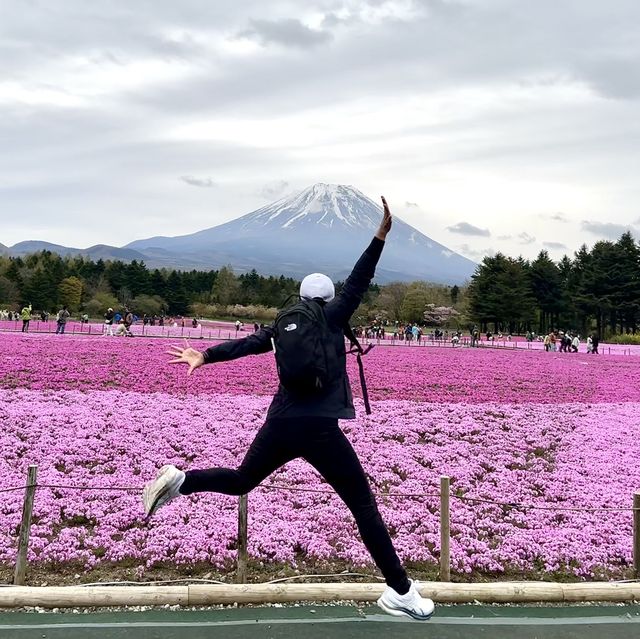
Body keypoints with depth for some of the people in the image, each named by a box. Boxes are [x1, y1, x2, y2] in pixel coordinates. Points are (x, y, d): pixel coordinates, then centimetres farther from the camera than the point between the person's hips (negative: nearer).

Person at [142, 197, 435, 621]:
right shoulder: (331, 318, 2)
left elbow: (246, 344, 9)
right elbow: (357, 284, -6)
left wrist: (206, 356, 12)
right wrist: (381, 236, -7)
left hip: (280, 424, 5)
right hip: (319, 429, -5)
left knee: (240, 481, 29)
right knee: (365, 508, 2)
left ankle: (179, 481, 8)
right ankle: (400, 591, 4)